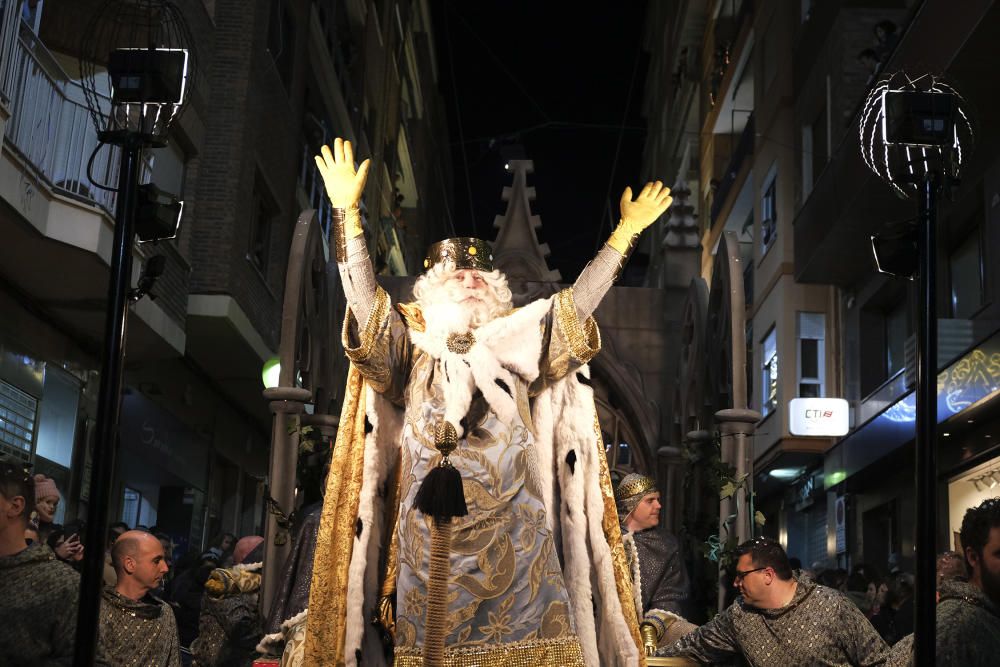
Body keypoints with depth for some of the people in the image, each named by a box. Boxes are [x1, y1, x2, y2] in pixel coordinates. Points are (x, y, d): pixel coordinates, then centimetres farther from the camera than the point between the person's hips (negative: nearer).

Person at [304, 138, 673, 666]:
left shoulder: (516, 347, 16)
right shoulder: (412, 347, 13)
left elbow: (577, 303, 10)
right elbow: (362, 294, 2)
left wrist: (625, 232, 4)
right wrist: (347, 211, -7)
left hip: (510, 527, 1)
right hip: (432, 529, 0)